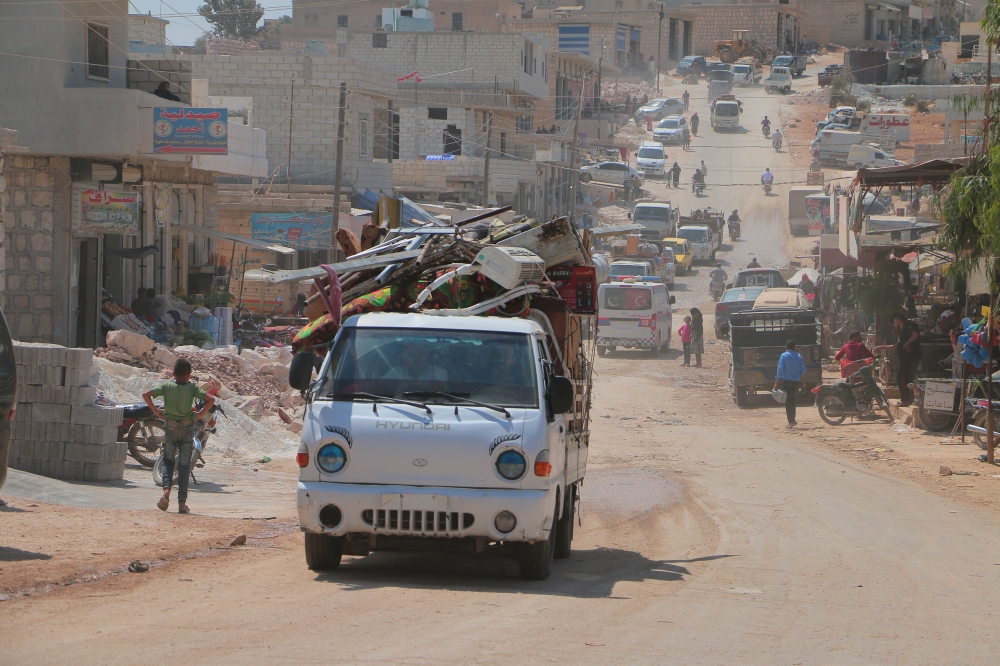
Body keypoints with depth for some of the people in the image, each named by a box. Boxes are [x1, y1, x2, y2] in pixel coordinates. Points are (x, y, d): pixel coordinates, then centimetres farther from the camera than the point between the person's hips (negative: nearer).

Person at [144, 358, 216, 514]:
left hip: (170, 427, 1)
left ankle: (166, 489, -13)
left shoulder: (167, 386, -2)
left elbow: (146, 395, -8)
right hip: (187, 428, -1)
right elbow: (211, 399, -14)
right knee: (184, 465, 4)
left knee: (168, 461, 14)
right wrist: (200, 414, -3)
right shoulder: (192, 387, -5)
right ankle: (182, 503, 3)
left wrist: (155, 411, 0)